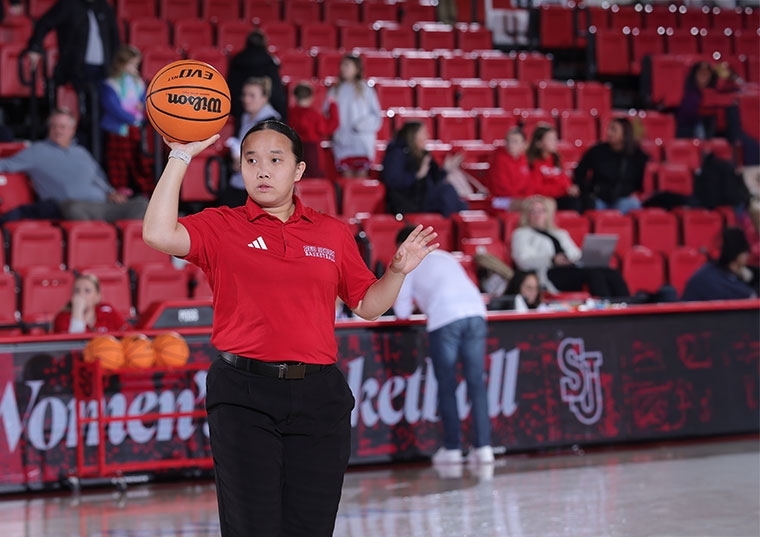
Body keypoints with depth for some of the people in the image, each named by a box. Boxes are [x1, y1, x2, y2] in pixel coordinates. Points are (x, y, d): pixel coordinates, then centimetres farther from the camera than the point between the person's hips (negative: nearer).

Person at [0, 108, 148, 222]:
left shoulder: (82, 153, 31)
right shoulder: (37, 152, 16)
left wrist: (111, 194, 14)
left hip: (103, 205, 6)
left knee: (141, 203, -17)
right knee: (74, 208, -43)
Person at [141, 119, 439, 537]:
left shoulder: (334, 234, 12)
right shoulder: (222, 227, 4)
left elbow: (367, 305, 18)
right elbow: (159, 235, -13)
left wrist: (396, 272, 0)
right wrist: (180, 157, -14)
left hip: (318, 395, 2)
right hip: (243, 394, -2)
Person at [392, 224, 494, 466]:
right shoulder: (446, 257, 31)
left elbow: (403, 312, 15)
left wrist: (400, 303, 36)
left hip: (444, 319, -4)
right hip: (476, 312, 4)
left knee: (446, 387, 6)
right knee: (476, 384, 6)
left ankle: (452, 448, 6)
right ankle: (483, 447, 1)